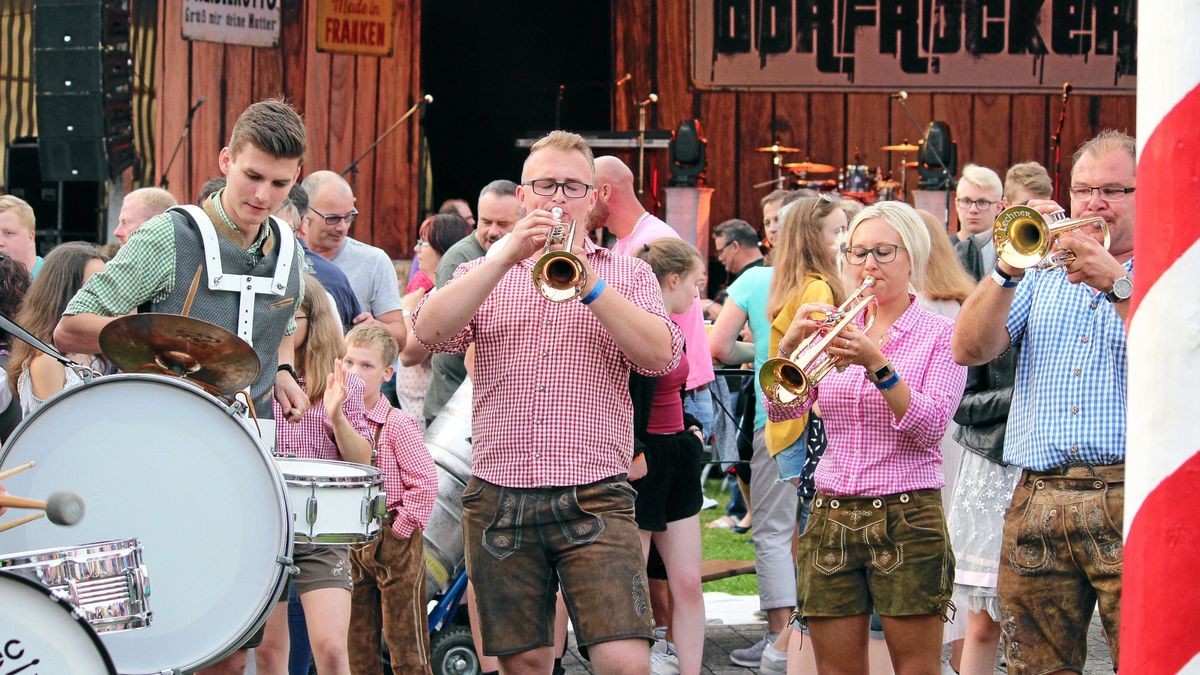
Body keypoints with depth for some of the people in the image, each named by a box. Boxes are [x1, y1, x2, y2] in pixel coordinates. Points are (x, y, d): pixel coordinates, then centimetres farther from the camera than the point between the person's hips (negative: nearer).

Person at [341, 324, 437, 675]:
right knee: (357, 645, 10)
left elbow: (425, 483, -16)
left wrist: (401, 528, -15)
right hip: (352, 543, 6)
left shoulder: (398, 425, -11)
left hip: (393, 541, -6)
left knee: (406, 644, -3)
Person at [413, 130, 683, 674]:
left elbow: (661, 355, -6)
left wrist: (588, 283, -16)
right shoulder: (484, 272, 15)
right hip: (499, 499, 2)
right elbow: (430, 331, -5)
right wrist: (507, 255, -11)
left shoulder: (628, 274, 11)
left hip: (595, 500, -2)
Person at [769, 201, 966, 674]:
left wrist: (877, 365, -24)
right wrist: (790, 345, -16)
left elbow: (930, 425, -12)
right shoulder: (835, 330, 13)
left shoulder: (939, 333, 2)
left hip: (907, 519, -4)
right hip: (831, 518, 4)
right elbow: (781, 408, 1)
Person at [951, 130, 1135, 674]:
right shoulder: (1041, 271, 18)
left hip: (1131, 503, -4)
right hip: (1037, 502, 4)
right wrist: (1009, 270, -7)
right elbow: (969, 350, 6)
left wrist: (1116, 283, -15)